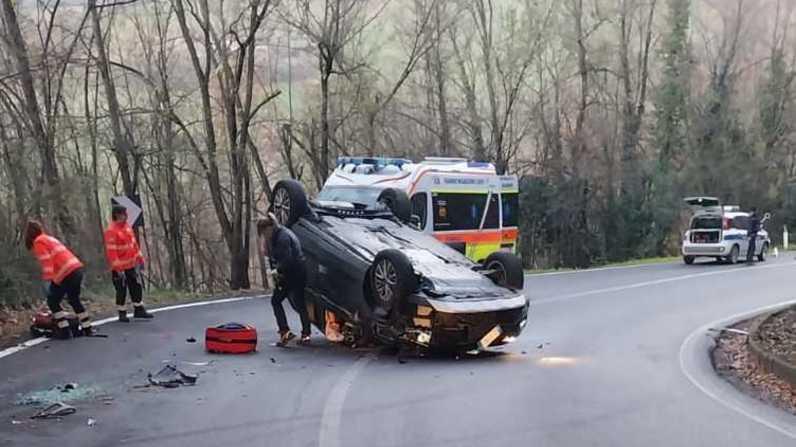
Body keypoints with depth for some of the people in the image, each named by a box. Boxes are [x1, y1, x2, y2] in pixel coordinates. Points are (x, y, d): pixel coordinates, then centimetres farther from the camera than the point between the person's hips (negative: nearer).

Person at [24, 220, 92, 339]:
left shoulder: (39, 242, 2)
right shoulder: (50, 239, 26)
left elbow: (46, 261, -12)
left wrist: (48, 280, -16)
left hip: (66, 273, -8)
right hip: (77, 268, 8)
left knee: (53, 302, 5)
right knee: (74, 300, 23)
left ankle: (65, 330, -1)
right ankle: (87, 328, 26)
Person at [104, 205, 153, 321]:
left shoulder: (127, 226, 6)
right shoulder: (111, 231, -19)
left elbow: (134, 243, 15)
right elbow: (111, 251, -22)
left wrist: (140, 258, 15)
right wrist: (118, 268, -23)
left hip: (132, 264, 8)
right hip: (120, 267, -8)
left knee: (137, 287, 12)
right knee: (121, 290, 1)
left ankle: (139, 310, 23)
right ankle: (122, 314, 13)